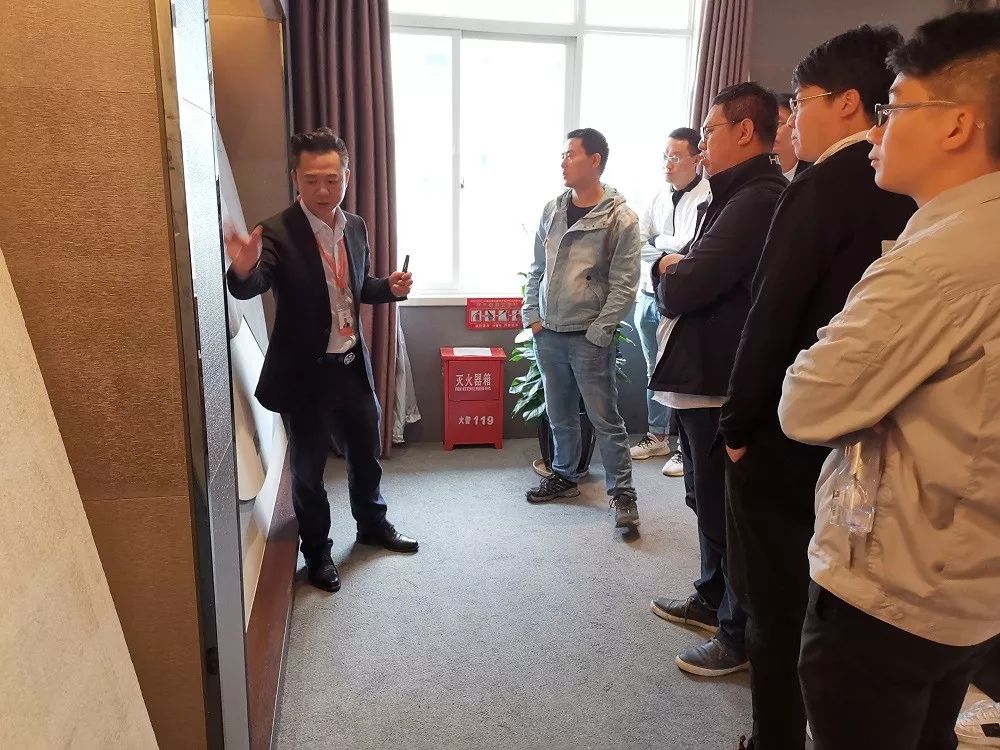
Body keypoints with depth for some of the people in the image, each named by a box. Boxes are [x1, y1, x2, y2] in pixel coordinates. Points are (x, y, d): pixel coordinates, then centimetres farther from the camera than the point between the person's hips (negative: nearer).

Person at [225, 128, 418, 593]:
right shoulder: (277, 233, -18)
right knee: (308, 468, 12)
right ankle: (316, 552, 34)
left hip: (354, 366, 6)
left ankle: (372, 524, 47)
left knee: (366, 453, 22)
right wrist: (243, 270, -55)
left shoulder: (356, 227, 1)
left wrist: (390, 288, -6)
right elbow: (250, 288, -33)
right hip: (305, 374, -5)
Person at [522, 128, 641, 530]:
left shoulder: (621, 218, -9)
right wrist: (531, 316, 7)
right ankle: (564, 475, 35)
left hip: (590, 338, -5)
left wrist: (598, 332, -13)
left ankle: (622, 492, 14)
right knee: (559, 414, 17)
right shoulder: (552, 210, 7)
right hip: (548, 334, 5)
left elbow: (624, 284, -10)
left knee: (605, 418, 1)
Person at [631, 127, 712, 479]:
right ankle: (657, 436, 31)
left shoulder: (708, 197, -12)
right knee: (654, 370, 17)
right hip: (649, 297, 7)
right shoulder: (659, 197, 11)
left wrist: (656, 242, -6)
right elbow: (638, 241, 8)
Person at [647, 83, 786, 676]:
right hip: (706, 373, 11)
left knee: (726, 508, 3)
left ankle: (740, 634, 20)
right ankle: (713, 598, 40)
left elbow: (682, 289, -27)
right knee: (709, 499, 22)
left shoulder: (755, 201, -20)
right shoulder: (742, 195, 16)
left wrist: (668, 270, -5)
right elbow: (691, 280, 14)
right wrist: (677, 272, -9)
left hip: (722, 383, -11)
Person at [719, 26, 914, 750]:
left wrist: (739, 426, -9)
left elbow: (773, 318, -20)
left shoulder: (824, 186, -17)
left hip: (789, 435, -7)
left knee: (779, 610, 10)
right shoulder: (910, 189, 5)